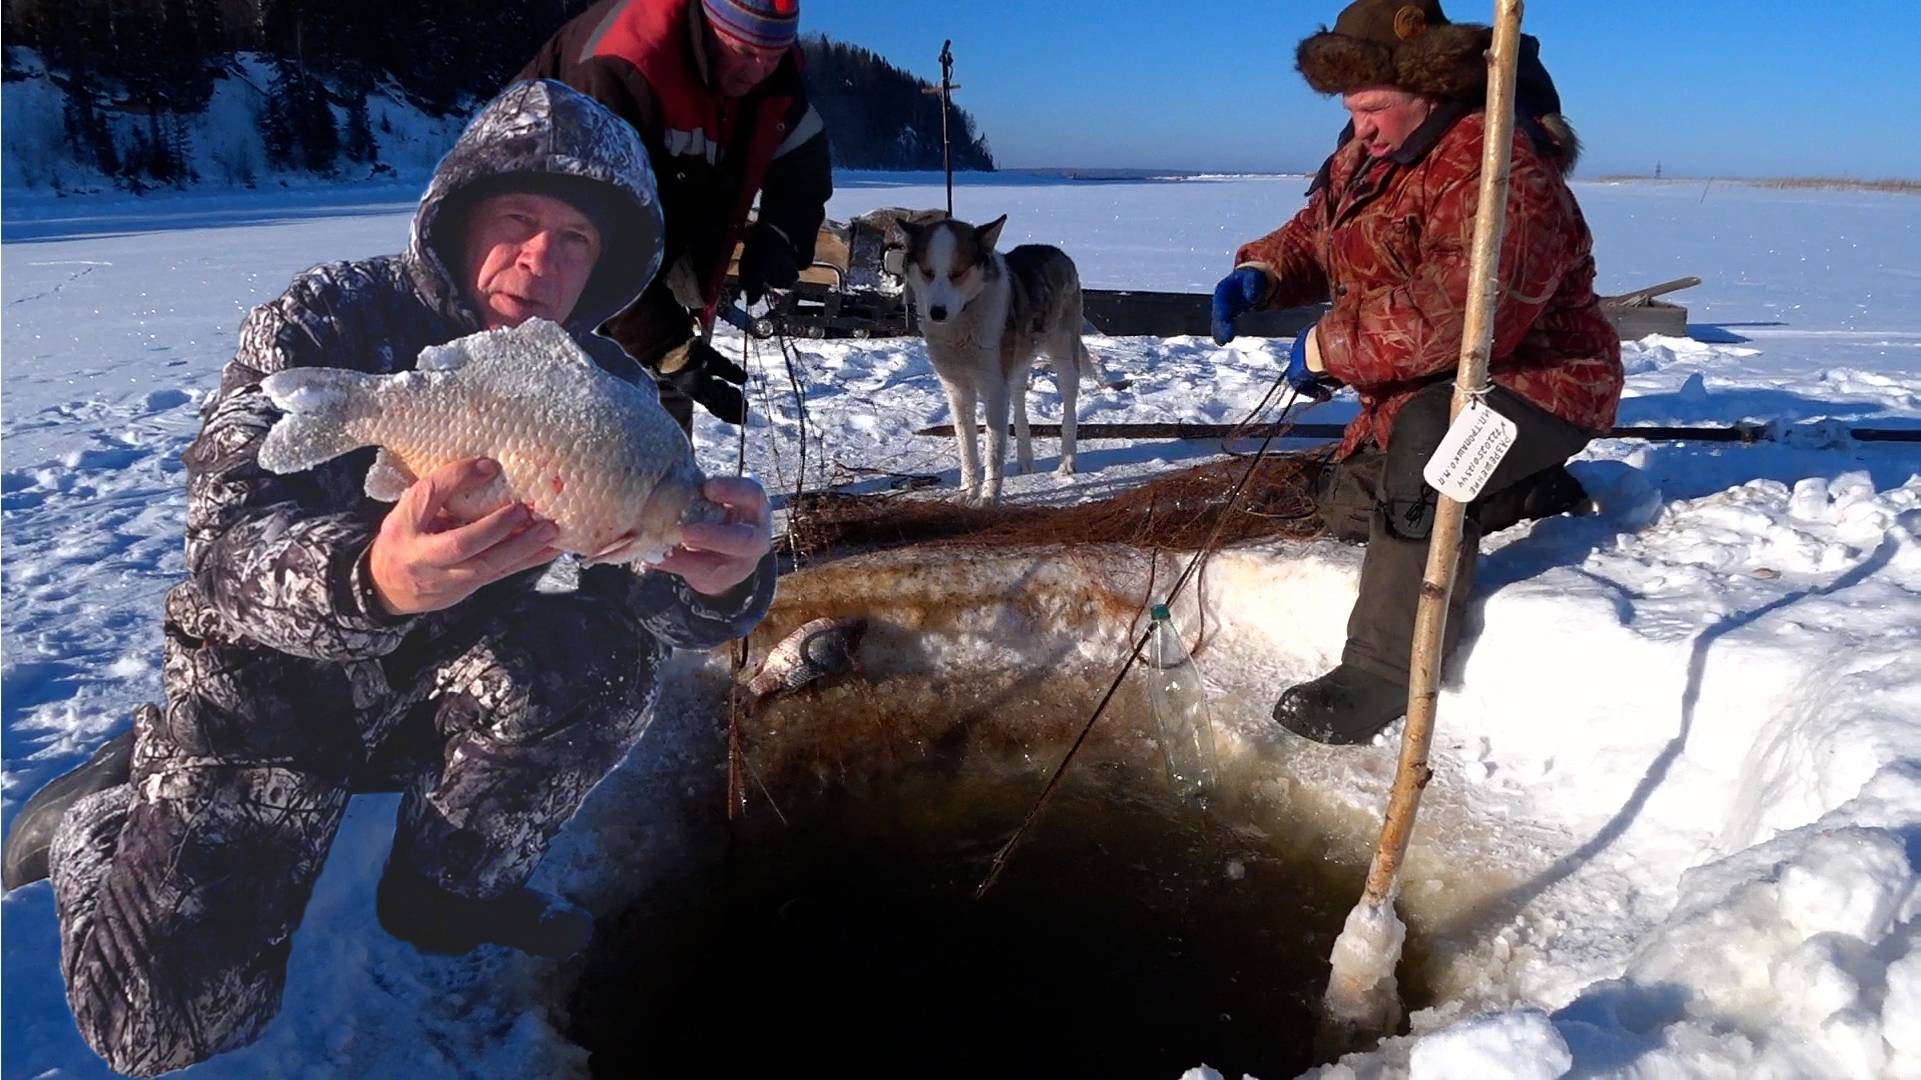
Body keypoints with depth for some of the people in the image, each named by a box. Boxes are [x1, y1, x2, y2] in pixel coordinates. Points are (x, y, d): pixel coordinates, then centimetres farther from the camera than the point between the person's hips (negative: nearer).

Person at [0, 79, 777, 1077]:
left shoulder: (606, 387, -10)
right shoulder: (325, 322, -18)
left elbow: (649, 582, -20)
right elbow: (226, 542, -30)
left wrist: (714, 581, -47)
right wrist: (371, 577, -54)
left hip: (444, 688, 3)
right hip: (271, 688, -2)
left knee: (606, 651, -26)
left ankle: (450, 890, 0)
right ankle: (102, 816, 21)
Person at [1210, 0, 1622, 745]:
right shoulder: (1371, 156, 3)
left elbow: (1455, 312, -38)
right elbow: (1318, 235, 14)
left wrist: (1329, 348, -29)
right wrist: (1260, 275, -9)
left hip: (1538, 379, -10)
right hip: (1429, 384, 10)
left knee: (1429, 440, -39)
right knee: (1349, 508, 11)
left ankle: (1385, 669, -32)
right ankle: (1535, 492, 18)